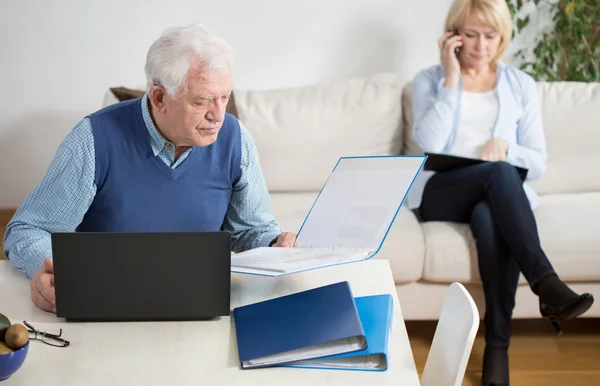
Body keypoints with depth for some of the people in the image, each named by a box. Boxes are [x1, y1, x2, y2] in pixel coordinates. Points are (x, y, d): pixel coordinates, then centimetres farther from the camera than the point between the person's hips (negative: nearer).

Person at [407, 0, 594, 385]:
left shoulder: (521, 85, 14)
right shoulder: (429, 80, 10)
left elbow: (538, 164, 9)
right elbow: (429, 145, -9)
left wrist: (506, 146, -13)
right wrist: (451, 79, -8)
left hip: (499, 193, 1)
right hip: (441, 194, -1)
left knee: (491, 218, -37)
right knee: (498, 172, -35)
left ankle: (498, 346, -36)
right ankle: (547, 285, -43)